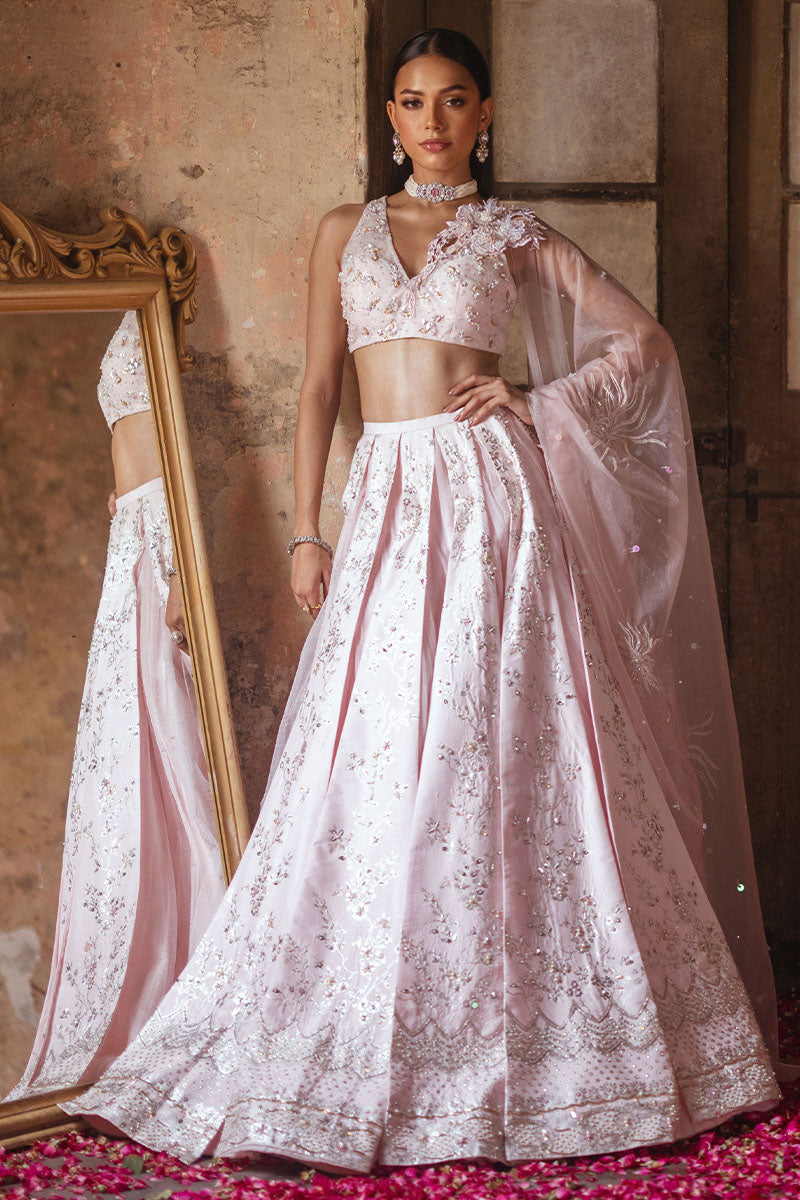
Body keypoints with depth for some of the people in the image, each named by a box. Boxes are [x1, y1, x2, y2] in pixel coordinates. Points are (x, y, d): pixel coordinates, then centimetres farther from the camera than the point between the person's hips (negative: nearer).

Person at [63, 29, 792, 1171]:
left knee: (507, 751, -5)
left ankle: (526, 1038, 4)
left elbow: (645, 340, 11)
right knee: (374, 765, -1)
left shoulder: (514, 235, 9)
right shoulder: (346, 231, 15)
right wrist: (307, 530, 5)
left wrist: (539, 400, -3)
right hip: (386, 500, 2)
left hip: (490, 490, -2)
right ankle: (369, 1053, 6)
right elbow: (319, 386, 13)